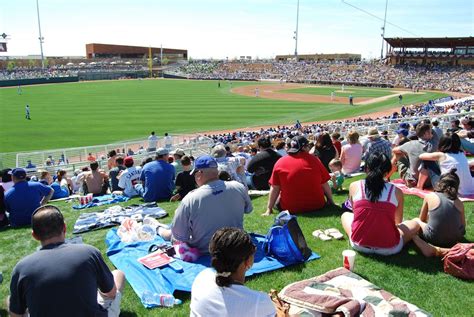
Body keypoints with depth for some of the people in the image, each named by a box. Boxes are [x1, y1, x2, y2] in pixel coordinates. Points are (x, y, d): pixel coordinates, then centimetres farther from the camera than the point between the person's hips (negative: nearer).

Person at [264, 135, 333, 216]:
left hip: (290, 208, 0)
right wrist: (331, 201, 13)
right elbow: (324, 184, -1)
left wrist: (269, 209, 1)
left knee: (277, 202, 26)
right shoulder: (314, 159, -5)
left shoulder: (280, 162, -6)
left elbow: (274, 188, -5)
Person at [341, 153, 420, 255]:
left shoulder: (354, 186, -3)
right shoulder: (396, 191, -4)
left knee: (345, 215, 30)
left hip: (359, 244, 1)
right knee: (415, 224, 25)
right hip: (388, 248, -1)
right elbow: (398, 222, 13)